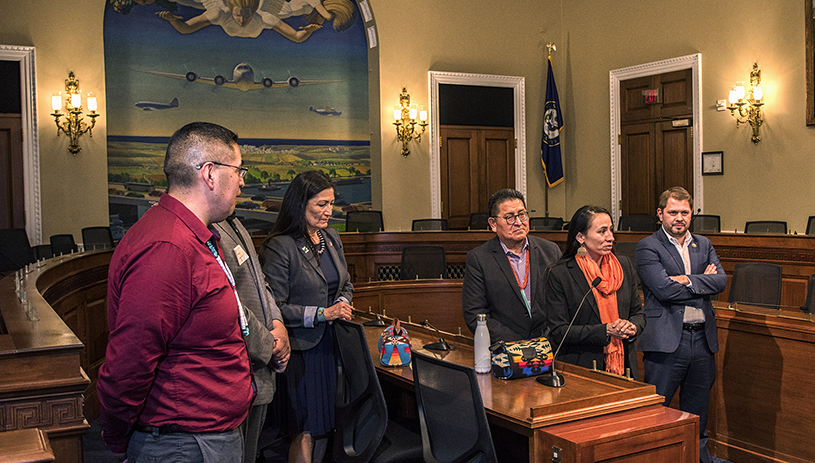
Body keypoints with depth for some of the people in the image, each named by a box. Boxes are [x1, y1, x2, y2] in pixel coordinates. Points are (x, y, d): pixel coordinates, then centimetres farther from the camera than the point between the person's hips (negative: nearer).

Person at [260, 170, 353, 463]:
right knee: (305, 430, 0)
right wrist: (322, 314, -19)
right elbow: (274, 308, -15)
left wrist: (342, 305, 0)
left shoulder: (331, 238, 9)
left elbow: (345, 284, 22)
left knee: (324, 425, 13)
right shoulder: (280, 247, -14)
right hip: (300, 349, -7)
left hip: (329, 342, 7)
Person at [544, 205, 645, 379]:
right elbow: (558, 332, -12)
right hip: (581, 369, -4)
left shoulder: (624, 265, 6)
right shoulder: (559, 275, -9)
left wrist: (632, 328, -10)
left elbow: (638, 313, 13)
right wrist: (606, 331, -18)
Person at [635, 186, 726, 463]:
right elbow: (663, 289, -16)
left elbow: (721, 281, 1)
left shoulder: (703, 245, 14)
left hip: (703, 339, 5)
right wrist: (703, 282, -6)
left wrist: (687, 281, -12)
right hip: (667, 340, -5)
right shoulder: (648, 247, -4)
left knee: (697, 417, 16)